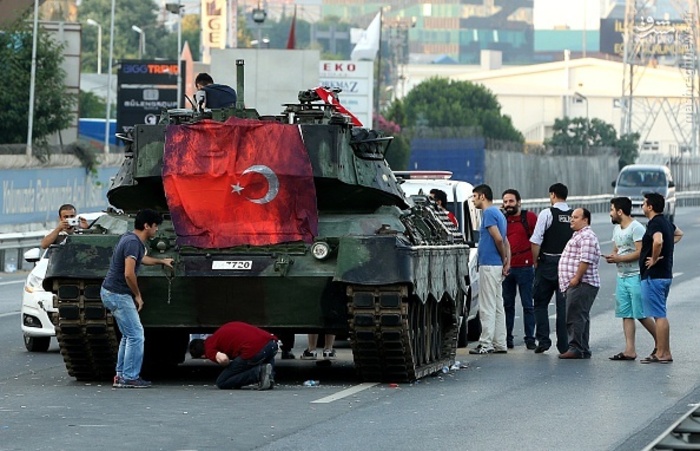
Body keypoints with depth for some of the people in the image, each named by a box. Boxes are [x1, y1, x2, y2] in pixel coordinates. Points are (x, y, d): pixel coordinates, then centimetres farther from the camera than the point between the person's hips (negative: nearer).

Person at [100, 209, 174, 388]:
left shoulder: (129, 238, 12)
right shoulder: (133, 243, -19)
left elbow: (139, 258, 35)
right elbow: (129, 274, -26)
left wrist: (161, 261, 47)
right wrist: (137, 295, -12)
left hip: (111, 292, 10)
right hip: (118, 294, -10)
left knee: (129, 335, 17)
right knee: (136, 335, -7)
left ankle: (121, 375, 19)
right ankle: (129, 378, -4)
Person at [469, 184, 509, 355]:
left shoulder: (489, 213, -12)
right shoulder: (498, 213, 19)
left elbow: (498, 239, -20)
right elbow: (505, 241, 18)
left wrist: (503, 258, -5)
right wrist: (506, 262, 9)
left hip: (489, 265, -10)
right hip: (497, 266, 10)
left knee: (487, 307, -8)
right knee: (497, 306, 10)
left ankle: (486, 344, -8)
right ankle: (500, 344, 12)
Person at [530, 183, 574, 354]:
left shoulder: (547, 214, -8)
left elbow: (536, 241, -12)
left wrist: (535, 261, 0)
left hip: (548, 263, -3)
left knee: (541, 302, 10)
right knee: (564, 304, 6)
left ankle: (543, 339, 2)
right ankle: (564, 344, 6)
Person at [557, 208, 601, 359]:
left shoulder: (587, 236, -11)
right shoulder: (578, 235, 24)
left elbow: (586, 260, -21)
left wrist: (576, 278, -21)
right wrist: (569, 281, 24)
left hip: (581, 284, -11)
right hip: (576, 285, 11)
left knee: (575, 317, -13)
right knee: (580, 318, 11)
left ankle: (576, 348, -14)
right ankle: (583, 350, 14)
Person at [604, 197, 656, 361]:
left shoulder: (636, 228, -12)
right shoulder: (617, 229, 16)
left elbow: (640, 252, -19)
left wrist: (618, 258, -18)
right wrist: (611, 257, -2)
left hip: (636, 276, -9)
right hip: (622, 276, 9)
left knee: (641, 315, -7)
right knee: (626, 315, 4)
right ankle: (630, 350, 4)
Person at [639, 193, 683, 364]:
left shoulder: (655, 224, -16)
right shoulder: (666, 222, 14)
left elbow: (658, 241, -37)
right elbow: (679, 234, 36)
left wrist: (654, 259, -22)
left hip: (654, 276, -10)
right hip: (665, 274, 10)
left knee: (659, 315, -8)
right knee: (660, 315, 14)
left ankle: (661, 354, -8)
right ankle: (664, 352, 16)